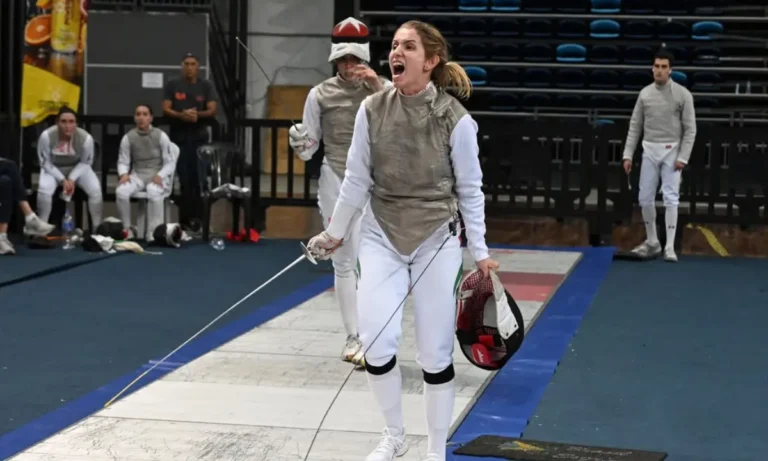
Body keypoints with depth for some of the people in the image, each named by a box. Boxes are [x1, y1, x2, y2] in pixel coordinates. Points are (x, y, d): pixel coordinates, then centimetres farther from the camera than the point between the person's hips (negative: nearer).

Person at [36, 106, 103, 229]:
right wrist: (62, 180, -23)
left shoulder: (86, 138, -27)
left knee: (95, 190, -23)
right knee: (44, 190, -30)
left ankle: (97, 229, -6)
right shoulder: (46, 136, -29)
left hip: (78, 168, 1)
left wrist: (72, 179, -22)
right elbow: (46, 163, -14)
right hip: (53, 169, -1)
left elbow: (85, 162, -10)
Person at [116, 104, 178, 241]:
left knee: (154, 193, -38)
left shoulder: (161, 136, -4)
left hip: (158, 176, -3)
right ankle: (126, 230, -12)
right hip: (137, 175, 3)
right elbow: (123, 161, 5)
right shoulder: (128, 138, 2)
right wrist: (124, 174, -18)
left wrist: (160, 176, -22)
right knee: (121, 192, -29)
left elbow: (170, 162, -4)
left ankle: (154, 233, -32)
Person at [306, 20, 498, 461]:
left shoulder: (455, 118, -13)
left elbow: (470, 190, -3)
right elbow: (357, 181, 4)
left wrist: (480, 252, -2)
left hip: (437, 242, -2)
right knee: (377, 343, -12)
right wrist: (335, 232, 12)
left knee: (435, 354, 3)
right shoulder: (373, 109, -7)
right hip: (382, 237, 2)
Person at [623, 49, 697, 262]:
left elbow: (690, 129, -7)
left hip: (671, 151, -4)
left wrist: (683, 157, -15)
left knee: (670, 198, -10)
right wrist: (628, 155, 2)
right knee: (645, 198, 5)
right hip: (650, 151, 4)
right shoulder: (645, 93, 4)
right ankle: (652, 242, 20)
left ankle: (669, 247, -7)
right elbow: (635, 127, 8)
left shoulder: (682, 94, -7)